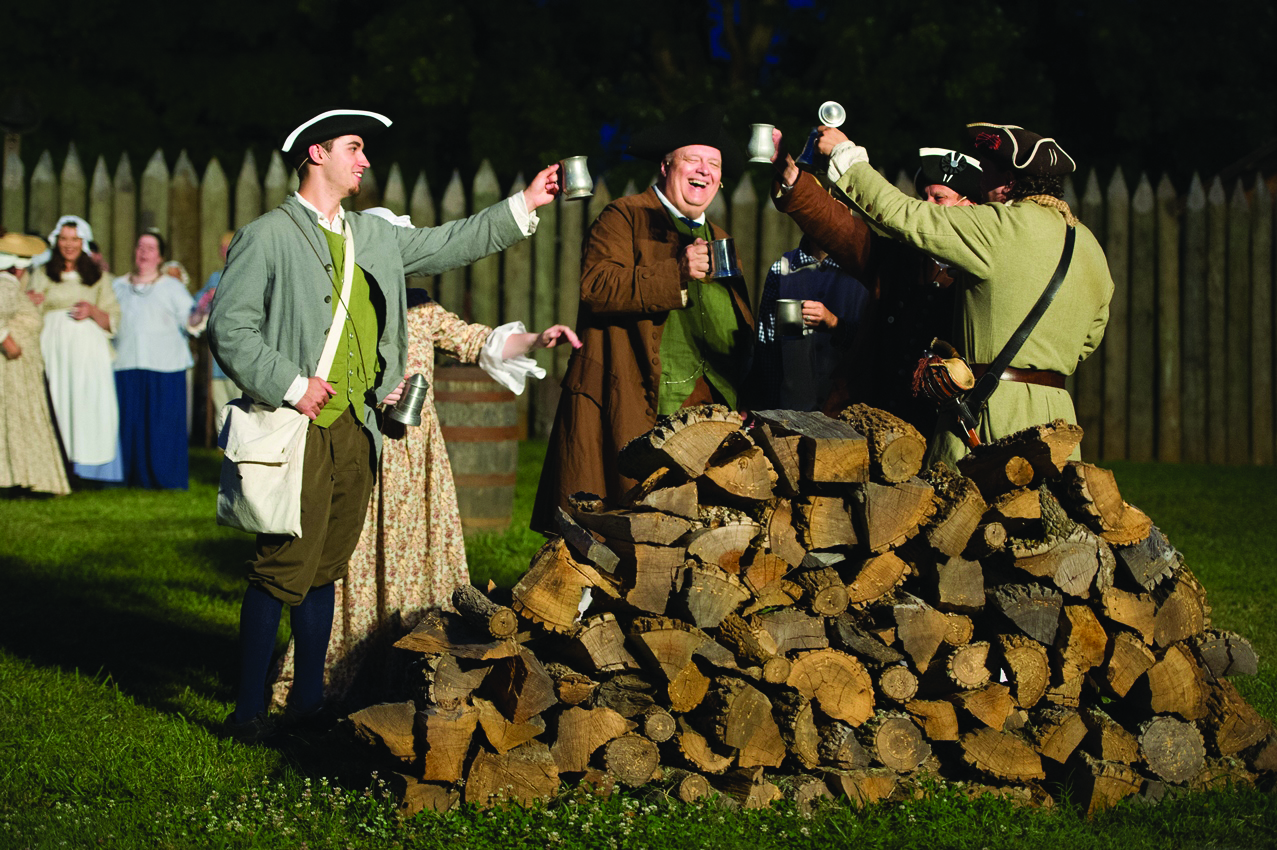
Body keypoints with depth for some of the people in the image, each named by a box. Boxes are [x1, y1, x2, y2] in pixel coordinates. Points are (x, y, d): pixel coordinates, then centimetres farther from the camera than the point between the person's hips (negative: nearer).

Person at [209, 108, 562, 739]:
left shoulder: (374, 236, 18)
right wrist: (291, 386, -14)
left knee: (326, 569, 11)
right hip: (303, 428, -7)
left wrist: (524, 205, 21)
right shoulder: (266, 237, -4)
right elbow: (229, 327, -9)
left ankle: (310, 700, 19)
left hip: (356, 428, 7)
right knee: (283, 569, -8)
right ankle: (248, 708, -2)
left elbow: (445, 245, 26)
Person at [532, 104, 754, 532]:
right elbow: (595, 287, -12)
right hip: (637, 400, -6)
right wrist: (676, 272, -19)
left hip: (712, 402, 6)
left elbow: (742, 331, 32)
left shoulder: (720, 240, 26)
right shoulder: (624, 218, 4)